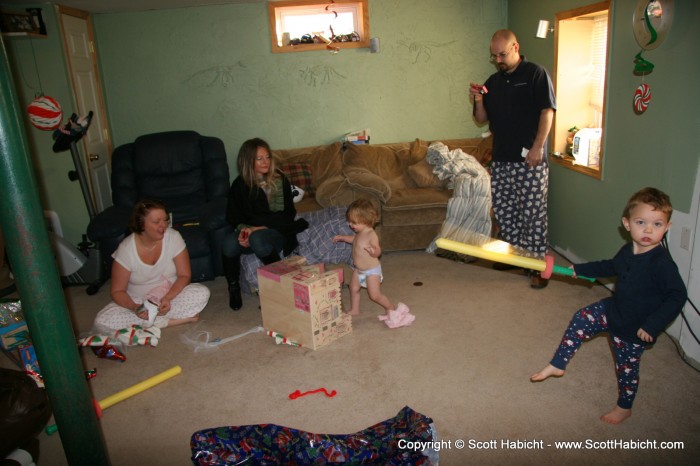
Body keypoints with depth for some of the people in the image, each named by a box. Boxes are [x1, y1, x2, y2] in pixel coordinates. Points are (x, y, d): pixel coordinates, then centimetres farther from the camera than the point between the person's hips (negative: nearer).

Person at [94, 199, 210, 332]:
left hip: (172, 295, -1)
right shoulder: (126, 249, -15)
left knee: (202, 293, -28)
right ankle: (174, 319, -22)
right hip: (137, 301, 1)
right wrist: (134, 307, -31)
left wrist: (168, 298, -28)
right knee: (102, 321, -26)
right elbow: (117, 291, -10)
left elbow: (184, 275, -10)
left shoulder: (173, 237, -15)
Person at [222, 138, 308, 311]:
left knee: (257, 239, -38)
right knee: (229, 243, -31)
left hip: (276, 233, -2)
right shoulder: (240, 184, 4)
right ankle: (233, 287, -6)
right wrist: (243, 228, -14)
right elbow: (232, 216, 10)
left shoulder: (280, 181, -1)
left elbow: (288, 215, -5)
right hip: (249, 232, 2)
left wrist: (257, 227, -17)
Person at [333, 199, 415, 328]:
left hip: (372, 270, -8)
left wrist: (373, 251, -51)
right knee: (354, 288, 16)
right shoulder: (360, 233, -2)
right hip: (358, 269, 9)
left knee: (375, 295, -2)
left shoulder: (371, 235, -29)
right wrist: (342, 237, 22)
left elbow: (378, 252, -30)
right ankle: (354, 310, 37)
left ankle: (392, 308, 21)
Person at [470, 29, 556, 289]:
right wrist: (478, 101, -4)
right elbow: (482, 119, 16)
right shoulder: (493, 82, 16)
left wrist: (538, 146, -17)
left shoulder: (536, 74, -1)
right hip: (501, 158, 6)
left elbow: (547, 111, -8)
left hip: (530, 159, -6)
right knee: (503, 210, 11)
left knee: (533, 212, -4)